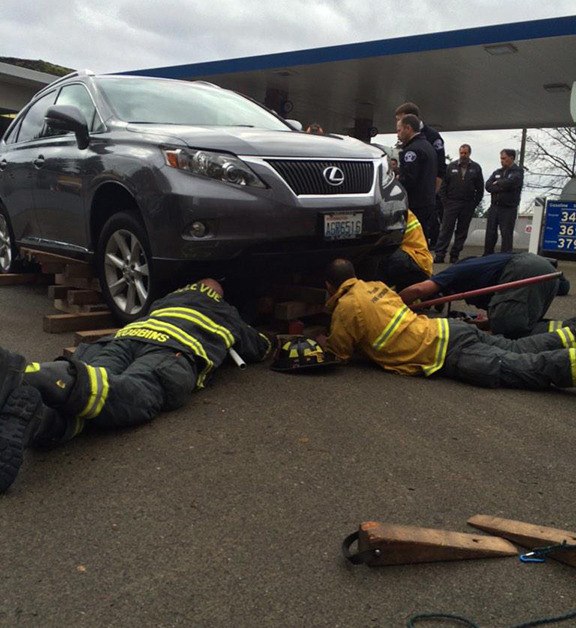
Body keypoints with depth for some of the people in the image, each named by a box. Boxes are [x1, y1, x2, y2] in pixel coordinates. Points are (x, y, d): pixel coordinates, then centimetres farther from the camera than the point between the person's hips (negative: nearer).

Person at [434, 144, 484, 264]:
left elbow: (480, 188, 7)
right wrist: (444, 201, -3)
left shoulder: (476, 168, 6)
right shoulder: (451, 166, 4)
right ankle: (439, 254, -6)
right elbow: (443, 184, 4)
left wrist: (475, 203, 0)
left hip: (468, 205, 2)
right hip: (451, 203, -1)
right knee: (446, 229, -6)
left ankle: (455, 255, 13)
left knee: (462, 232, 5)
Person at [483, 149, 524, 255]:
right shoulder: (497, 172, 17)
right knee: (490, 234, 6)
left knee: (506, 234, -4)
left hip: (508, 209, -5)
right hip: (494, 207, 5)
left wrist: (497, 183, -2)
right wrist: (502, 187, -11)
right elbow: (488, 186, 3)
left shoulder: (518, 171, 2)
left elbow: (510, 182, -18)